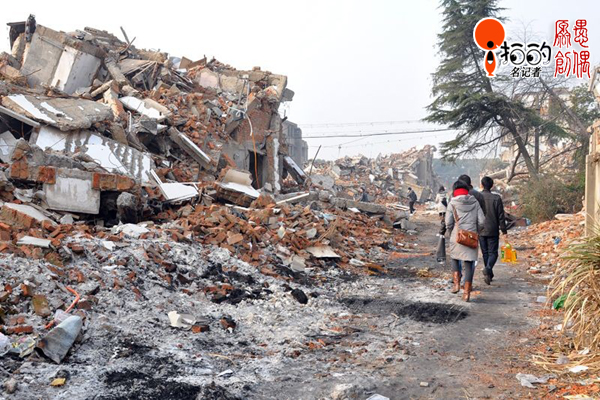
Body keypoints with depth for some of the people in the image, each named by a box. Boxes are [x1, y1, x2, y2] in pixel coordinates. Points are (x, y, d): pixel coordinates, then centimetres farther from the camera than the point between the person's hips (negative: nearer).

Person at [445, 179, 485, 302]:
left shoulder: (452, 203, -2)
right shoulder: (475, 202, 6)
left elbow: (448, 223, -6)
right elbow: (481, 221, 2)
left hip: (457, 237, -2)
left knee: (455, 258, 22)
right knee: (469, 262, 6)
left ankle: (456, 283, 9)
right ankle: (467, 292, 7)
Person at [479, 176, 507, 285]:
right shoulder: (496, 198, -8)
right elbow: (501, 216, -6)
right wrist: (504, 230, 1)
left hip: (480, 231, 2)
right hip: (493, 231, -2)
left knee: (485, 253, 13)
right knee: (493, 252, 4)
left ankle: (489, 274, 19)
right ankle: (488, 269, -21)